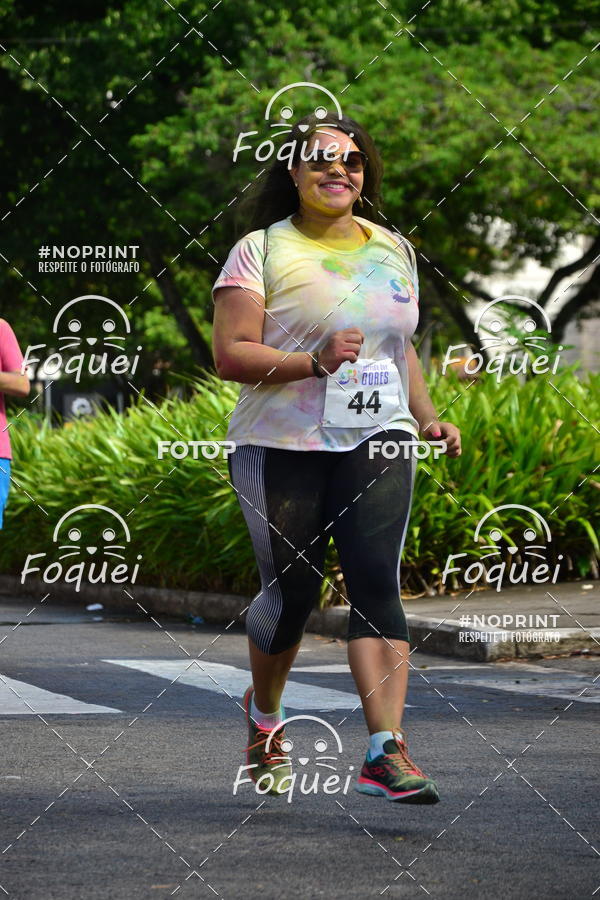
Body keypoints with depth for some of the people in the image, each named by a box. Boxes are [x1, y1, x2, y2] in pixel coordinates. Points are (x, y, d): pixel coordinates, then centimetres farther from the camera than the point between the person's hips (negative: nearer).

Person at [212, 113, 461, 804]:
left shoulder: (392, 250, 14)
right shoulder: (261, 251, -2)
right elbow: (230, 356, -10)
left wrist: (427, 417, 14)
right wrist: (314, 363, -22)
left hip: (376, 441, 3)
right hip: (281, 444, -3)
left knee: (376, 579, -14)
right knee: (291, 589, 2)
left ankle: (386, 751, -22)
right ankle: (264, 713, 33)